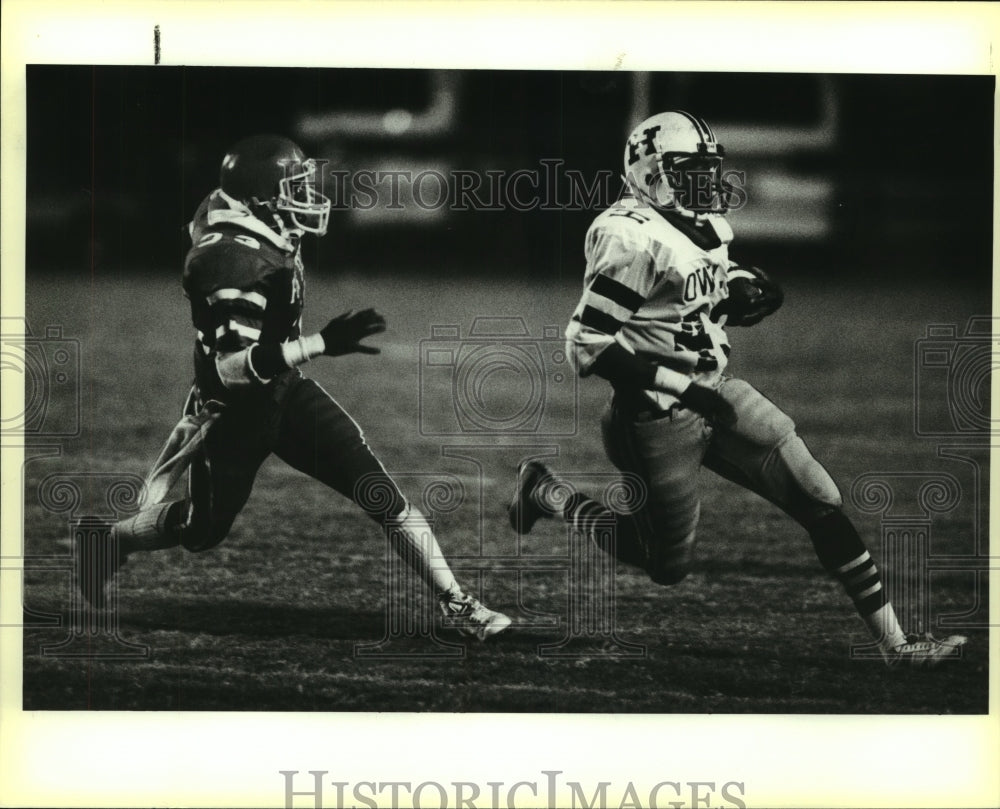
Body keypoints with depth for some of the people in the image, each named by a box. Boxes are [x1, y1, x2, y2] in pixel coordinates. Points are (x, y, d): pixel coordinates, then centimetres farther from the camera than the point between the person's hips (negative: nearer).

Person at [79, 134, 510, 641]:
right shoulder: (235, 262, -32)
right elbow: (234, 368, -38)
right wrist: (323, 344, -42)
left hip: (284, 392, 8)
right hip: (234, 412, -8)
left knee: (378, 489, -5)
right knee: (203, 532, 13)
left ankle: (455, 603, -4)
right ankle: (113, 542, 43)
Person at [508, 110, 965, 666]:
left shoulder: (703, 228, 6)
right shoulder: (632, 239, -22)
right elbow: (588, 345, -24)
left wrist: (744, 295, -1)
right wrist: (680, 385, -25)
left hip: (714, 392, 8)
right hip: (659, 415, -8)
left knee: (821, 502, 2)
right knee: (669, 567, 8)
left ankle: (894, 641, 7)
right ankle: (546, 491, 27)